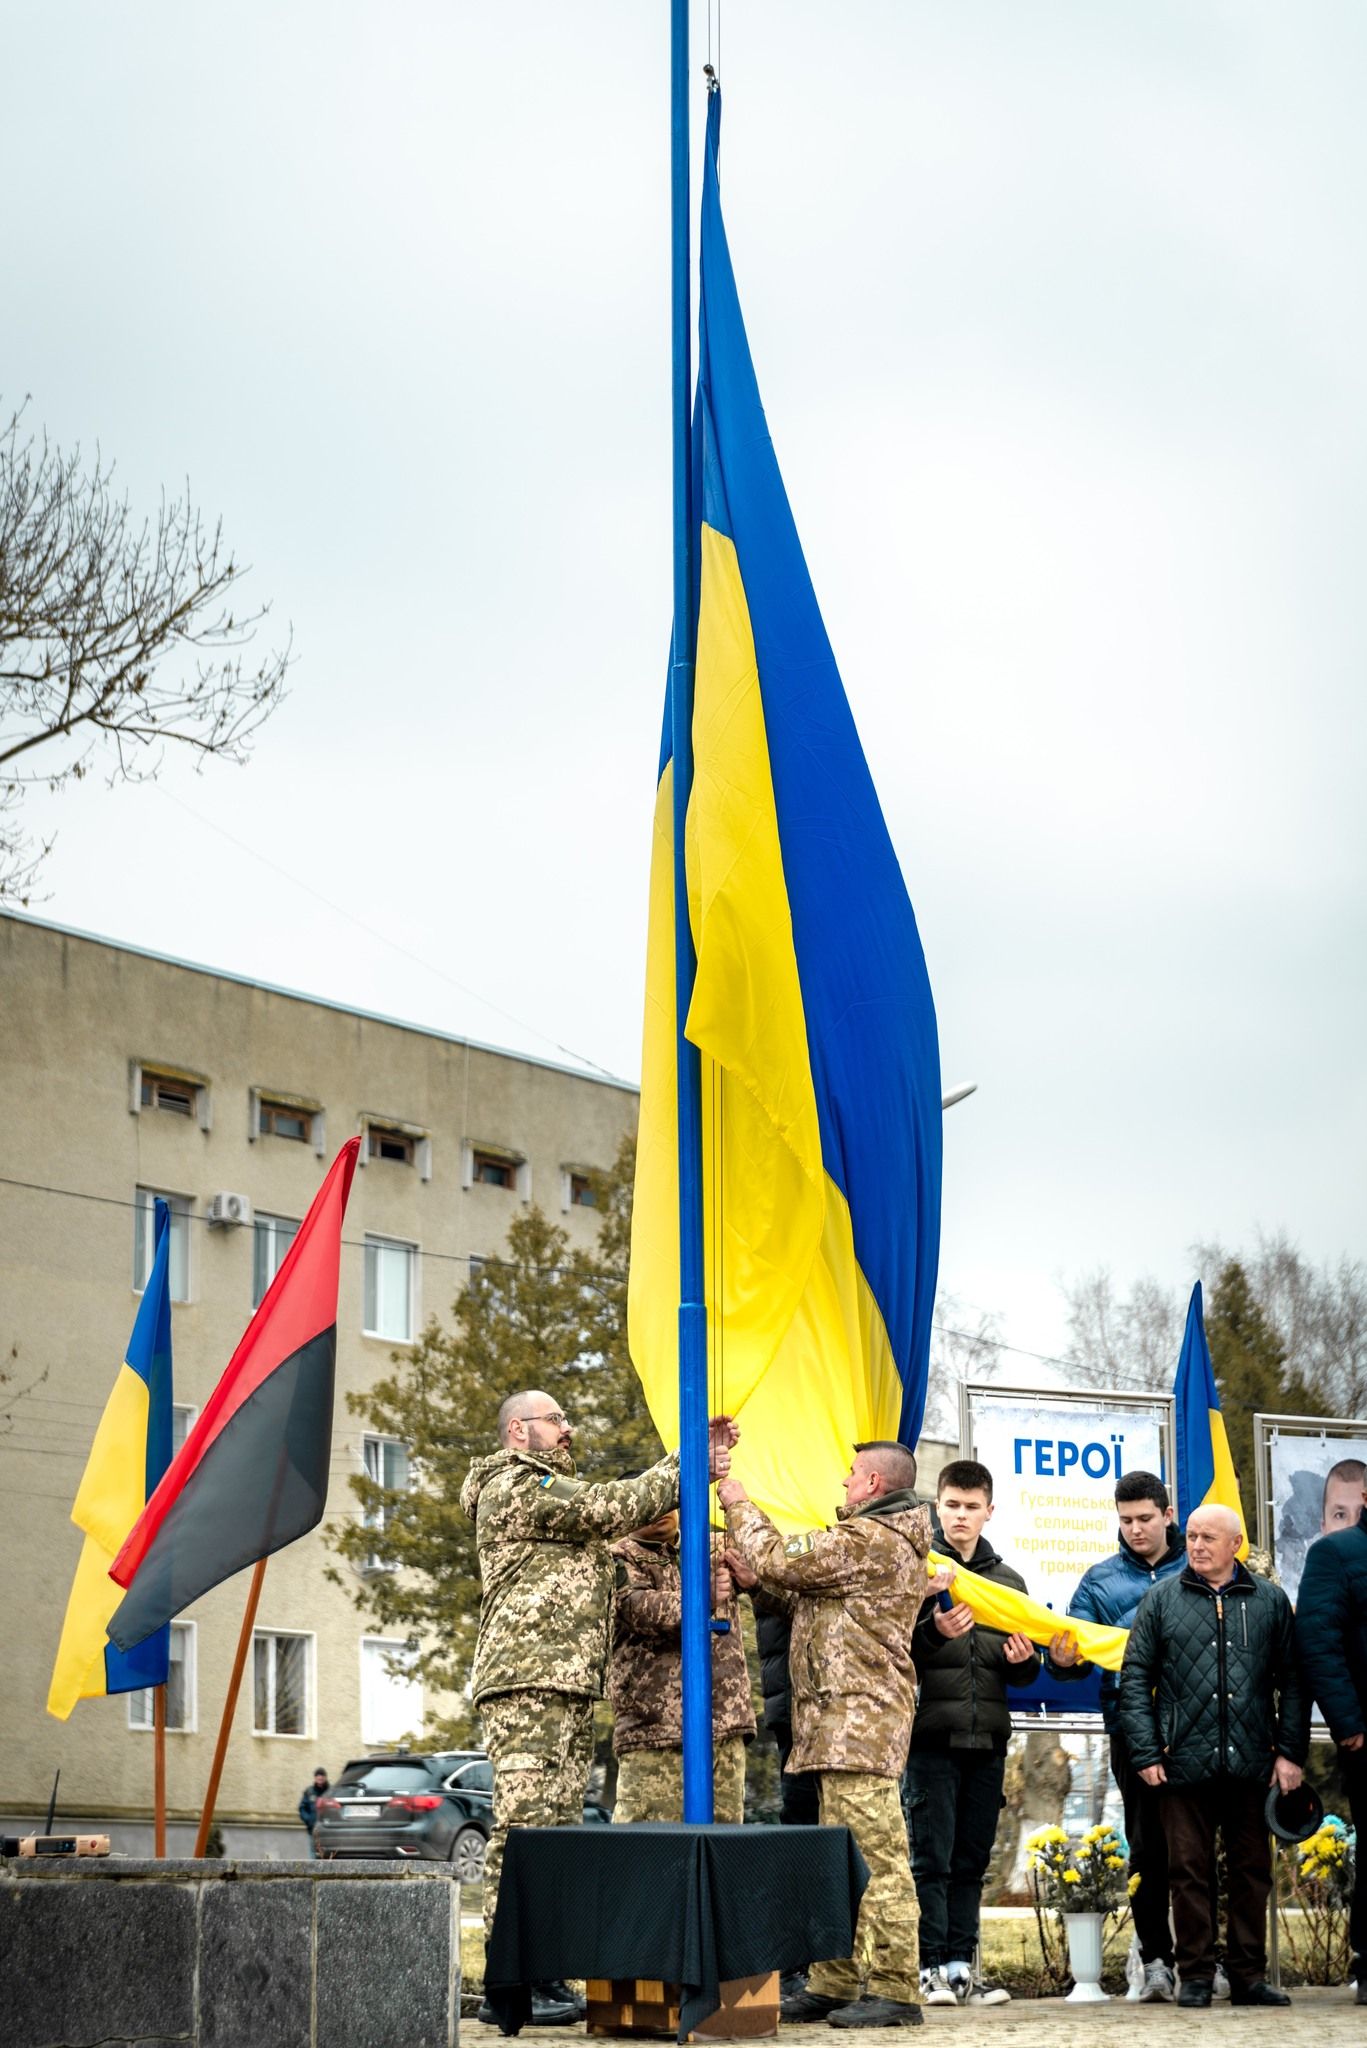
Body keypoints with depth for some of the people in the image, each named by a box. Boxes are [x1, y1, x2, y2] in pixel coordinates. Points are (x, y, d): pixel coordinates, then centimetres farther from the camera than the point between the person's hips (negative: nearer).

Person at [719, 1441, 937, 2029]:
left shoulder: (870, 1540, -12)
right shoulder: (887, 1541, 24)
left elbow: (780, 1560, -11)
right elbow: (801, 1582, 26)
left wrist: (739, 1506, 4)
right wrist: (744, 1519, 21)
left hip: (859, 1717, -11)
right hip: (845, 1723, 11)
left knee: (875, 1855, -11)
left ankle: (895, 1989, -11)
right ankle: (834, 1984, 17)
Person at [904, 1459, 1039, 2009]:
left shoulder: (1008, 1581, 15)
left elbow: (1024, 1671, 20)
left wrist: (1024, 1660, -3)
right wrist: (933, 1631, -24)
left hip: (988, 1739, 5)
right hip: (932, 1735, -5)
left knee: (972, 1859, 9)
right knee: (931, 1859, -3)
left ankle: (960, 1966, 14)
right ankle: (929, 1968, 1)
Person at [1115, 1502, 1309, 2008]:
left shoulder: (1270, 1601, 8)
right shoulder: (1162, 1599, 6)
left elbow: (1292, 1681, 9)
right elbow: (1134, 1678, 5)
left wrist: (1290, 1752, 1)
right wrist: (1145, 1753, -3)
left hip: (1251, 1765, 1)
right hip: (1185, 1764, -1)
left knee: (1252, 1871, 6)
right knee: (1189, 1871, 3)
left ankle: (1249, 1975, 15)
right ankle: (1196, 1975, 10)